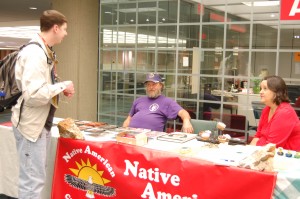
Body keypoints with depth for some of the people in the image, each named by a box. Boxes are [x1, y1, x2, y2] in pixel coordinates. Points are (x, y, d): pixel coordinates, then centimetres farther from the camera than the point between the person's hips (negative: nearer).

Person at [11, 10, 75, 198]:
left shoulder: (45, 51, 9)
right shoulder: (35, 53, -21)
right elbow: (33, 95, -29)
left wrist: (61, 88, 1)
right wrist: (62, 86, -18)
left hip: (42, 122, 10)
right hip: (31, 124, -10)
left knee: (37, 177, 19)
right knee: (33, 181, -1)